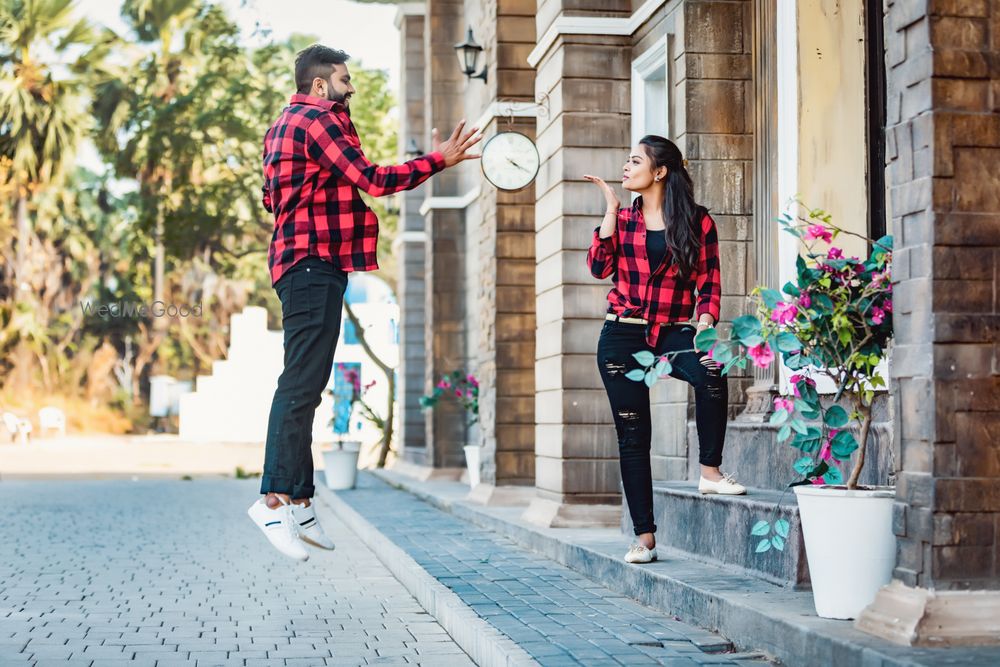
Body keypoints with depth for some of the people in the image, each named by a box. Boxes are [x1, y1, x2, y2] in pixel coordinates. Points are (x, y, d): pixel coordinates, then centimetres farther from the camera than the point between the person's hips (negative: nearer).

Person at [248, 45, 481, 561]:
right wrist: (440, 160, -8)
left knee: (303, 384, 7)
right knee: (302, 383, -15)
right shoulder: (317, 120, -7)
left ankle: (298, 502, 7)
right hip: (314, 263, -11)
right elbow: (371, 180, -13)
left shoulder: (287, 124, 24)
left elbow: (272, 198, 28)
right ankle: (275, 498, -20)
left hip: (301, 261, 11)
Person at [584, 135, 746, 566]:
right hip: (623, 335, 2)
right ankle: (644, 536, 5)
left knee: (710, 372, -35)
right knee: (632, 433, 0)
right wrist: (612, 210, -3)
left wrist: (705, 321, -17)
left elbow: (709, 283, 1)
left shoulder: (697, 222, 2)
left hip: (673, 333, -2)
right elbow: (599, 267, -4)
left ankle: (710, 472, -20)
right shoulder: (623, 219, 11)